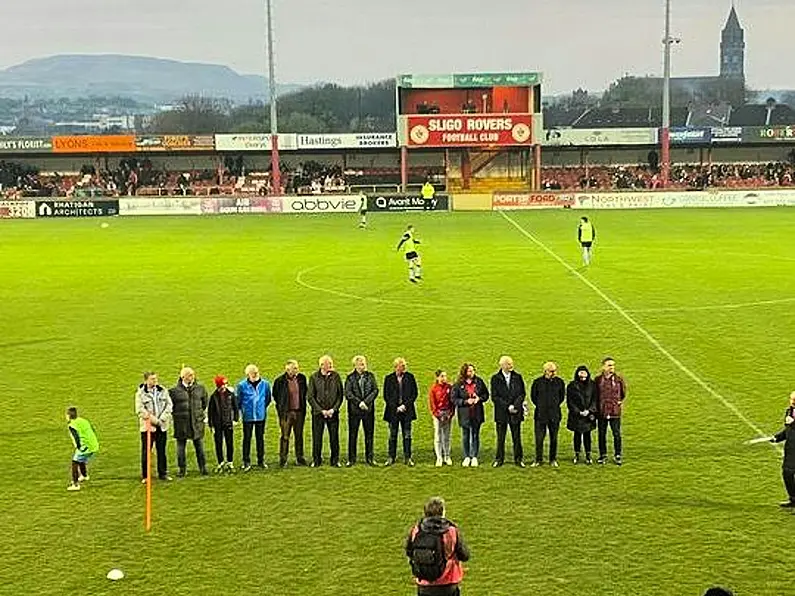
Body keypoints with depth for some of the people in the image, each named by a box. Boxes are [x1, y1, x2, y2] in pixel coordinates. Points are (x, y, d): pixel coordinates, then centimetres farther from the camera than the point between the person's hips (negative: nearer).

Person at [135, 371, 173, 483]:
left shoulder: (163, 390, 6)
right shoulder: (140, 393, -5)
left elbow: (169, 405, 4)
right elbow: (140, 410, -12)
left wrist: (162, 418, -9)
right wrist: (154, 420, -15)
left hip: (162, 426, 3)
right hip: (147, 426, -3)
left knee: (162, 451, 10)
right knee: (146, 452, 2)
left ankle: (163, 473, 20)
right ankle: (145, 475, 10)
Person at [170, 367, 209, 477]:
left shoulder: (200, 389, 3)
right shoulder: (174, 391, -7)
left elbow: (204, 402, 19)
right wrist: (176, 414, 3)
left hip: (197, 422, 2)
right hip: (181, 424, -2)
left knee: (199, 446, 8)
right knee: (181, 446, 6)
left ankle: (203, 467, 19)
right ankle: (182, 469, 16)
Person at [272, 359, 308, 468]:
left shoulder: (302, 378, 3)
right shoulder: (280, 381, -9)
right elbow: (275, 395, 6)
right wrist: (281, 407, 7)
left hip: (299, 411, 4)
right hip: (286, 412, -4)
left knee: (299, 436, 11)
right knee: (285, 436, -1)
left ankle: (300, 458, 19)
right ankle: (283, 459, 7)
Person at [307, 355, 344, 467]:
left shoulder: (336, 376, 1)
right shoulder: (314, 377, -3)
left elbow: (340, 395, 4)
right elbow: (310, 397, -2)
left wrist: (334, 409, -8)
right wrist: (321, 410, -8)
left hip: (333, 412, 1)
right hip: (318, 412, -1)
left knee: (334, 437, 4)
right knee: (317, 437, 3)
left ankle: (335, 460, 15)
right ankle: (316, 460, 16)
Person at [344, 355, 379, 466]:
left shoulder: (370, 376, 7)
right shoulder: (350, 378, 3)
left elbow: (375, 390, 0)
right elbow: (348, 393, -4)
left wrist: (365, 402, -12)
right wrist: (359, 402, -14)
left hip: (368, 409, 1)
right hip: (354, 409, -1)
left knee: (369, 434, 5)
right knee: (352, 435, 2)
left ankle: (370, 458, 13)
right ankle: (351, 459, 8)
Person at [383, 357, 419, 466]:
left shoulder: (410, 377, 4)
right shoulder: (389, 378, 3)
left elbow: (415, 393, 5)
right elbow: (386, 396, 3)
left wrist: (405, 405, -6)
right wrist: (396, 408, -7)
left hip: (406, 410, 0)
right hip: (393, 411, 0)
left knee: (407, 435, 2)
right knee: (392, 435, 4)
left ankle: (408, 458, 7)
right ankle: (391, 457, 11)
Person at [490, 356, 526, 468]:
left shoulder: (518, 377, 5)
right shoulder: (495, 378, 0)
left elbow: (523, 393, 3)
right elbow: (494, 396, -5)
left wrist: (515, 406, -10)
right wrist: (507, 406, -12)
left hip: (516, 412, 1)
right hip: (501, 412, -1)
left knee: (517, 437, 5)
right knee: (500, 438, 5)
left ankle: (518, 459, 14)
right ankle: (499, 459, 14)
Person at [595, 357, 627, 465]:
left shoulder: (619, 380, -1)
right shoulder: (597, 380, -1)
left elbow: (624, 393, 15)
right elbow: (594, 395, 9)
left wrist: (621, 402, 8)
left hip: (615, 412, -1)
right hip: (601, 412, 1)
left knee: (617, 434, 2)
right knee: (602, 434, 9)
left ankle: (618, 455, 15)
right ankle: (603, 455, 21)